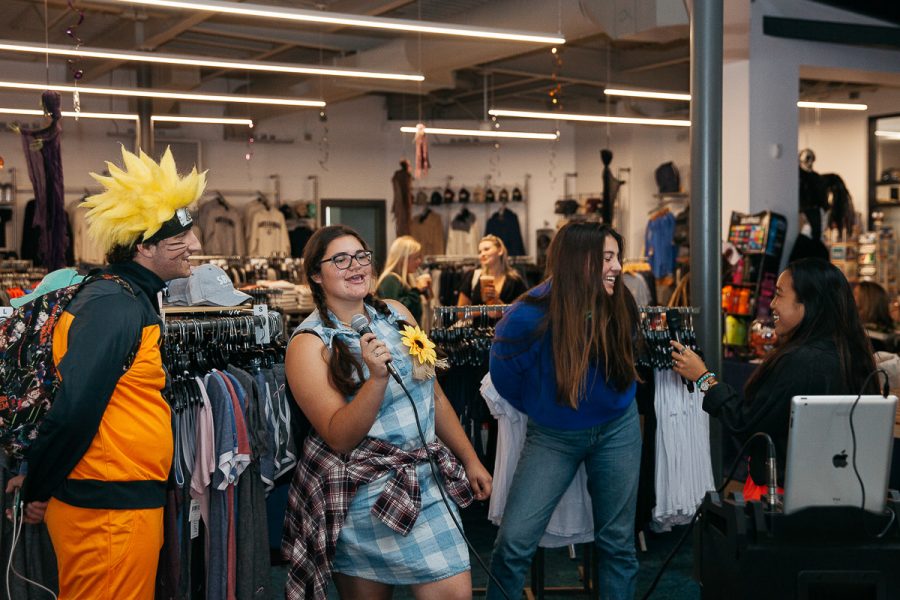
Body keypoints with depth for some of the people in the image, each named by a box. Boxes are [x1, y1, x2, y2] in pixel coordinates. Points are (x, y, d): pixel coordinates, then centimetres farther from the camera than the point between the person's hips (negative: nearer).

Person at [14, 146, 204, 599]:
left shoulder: (136, 301, 12)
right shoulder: (113, 305, -18)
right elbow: (73, 409, -24)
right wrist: (38, 492, -13)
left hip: (131, 499, 9)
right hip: (110, 509, -9)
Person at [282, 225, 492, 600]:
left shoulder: (397, 314, 7)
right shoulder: (310, 343, -8)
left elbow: (434, 395, 15)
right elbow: (339, 438, -15)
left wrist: (470, 459, 16)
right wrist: (378, 377, -27)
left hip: (425, 480, 5)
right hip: (364, 495, -4)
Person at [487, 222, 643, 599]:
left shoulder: (620, 307, -13)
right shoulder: (530, 317, -25)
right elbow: (504, 376, -4)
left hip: (617, 429, 3)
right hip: (552, 436, -2)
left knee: (617, 541, 11)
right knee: (514, 542, -7)